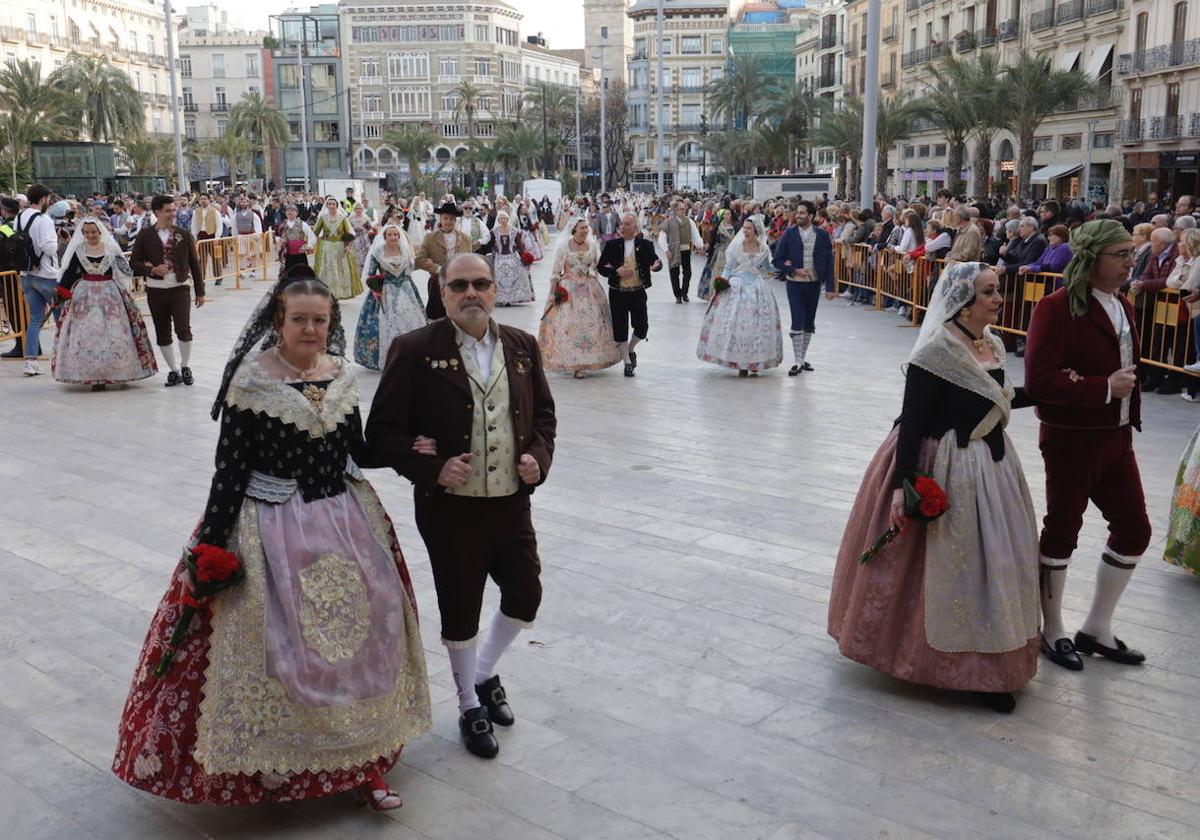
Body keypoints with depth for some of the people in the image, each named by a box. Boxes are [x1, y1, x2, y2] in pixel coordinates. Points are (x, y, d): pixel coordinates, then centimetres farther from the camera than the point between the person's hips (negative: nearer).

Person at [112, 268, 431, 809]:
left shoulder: (340, 375, 3)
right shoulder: (250, 380, -12)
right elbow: (230, 468, -12)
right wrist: (211, 546, -13)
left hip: (344, 522, 5)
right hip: (272, 529, -5)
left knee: (353, 638, 10)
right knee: (277, 649, 4)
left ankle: (360, 761, 24)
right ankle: (273, 766, 25)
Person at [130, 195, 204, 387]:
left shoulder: (184, 234, 3)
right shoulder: (145, 235, 1)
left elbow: (194, 263, 7)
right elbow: (134, 262, 2)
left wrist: (200, 291, 6)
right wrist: (152, 270, -17)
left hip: (179, 288, -1)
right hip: (156, 291, 1)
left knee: (183, 329, -12)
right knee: (162, 333, 6)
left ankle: (185, 366, 11)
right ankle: (173, 370, 21)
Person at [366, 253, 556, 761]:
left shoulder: (521, 347, 4)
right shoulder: (415, 351, -10)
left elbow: (544, 413, 15)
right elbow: (383, 433, -9)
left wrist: (538, 455, -3)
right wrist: (431, 469, -21)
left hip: (512, 504, 4)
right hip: (451, 509, -4)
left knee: (525, 597, 12)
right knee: (460, 611, 10)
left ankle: (485, 673, 42)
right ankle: (470, 705, 34)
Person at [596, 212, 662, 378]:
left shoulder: (645, 245, 1)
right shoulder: (612, 245, 0)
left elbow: (656, 261, 2)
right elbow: (601, 267, 2)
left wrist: (656, 265, -23)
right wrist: (616, 272, -15)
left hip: (638, 292, 0)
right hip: (617, 293, 0)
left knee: (642, 327, 1)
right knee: (620, 327, 3)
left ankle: (630, 349, 32)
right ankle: (627, 362, 19)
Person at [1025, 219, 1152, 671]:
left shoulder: (1123, 307, 9)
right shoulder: (1057, 307, -16)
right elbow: (1039, 380, -23)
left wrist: (1132, 420, 6)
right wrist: (1104, 388, -21)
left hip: (1116, 438, 8)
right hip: (1071, 438, -8)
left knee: (1134, 529, 12)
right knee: (1062, 531, 6)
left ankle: (1096, 629, 28)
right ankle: (1052, 631, 24)